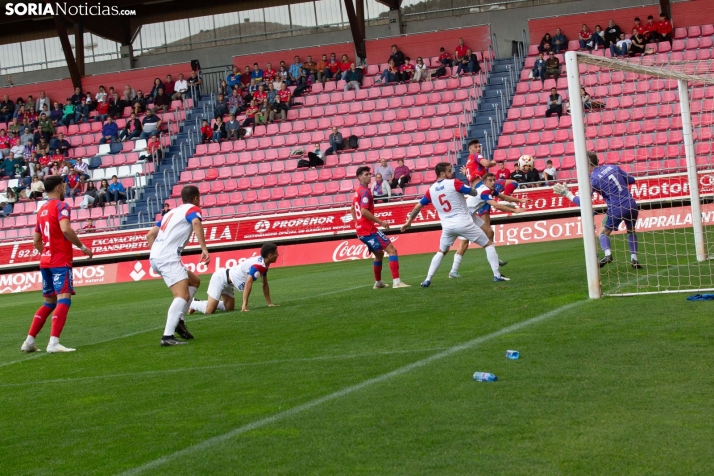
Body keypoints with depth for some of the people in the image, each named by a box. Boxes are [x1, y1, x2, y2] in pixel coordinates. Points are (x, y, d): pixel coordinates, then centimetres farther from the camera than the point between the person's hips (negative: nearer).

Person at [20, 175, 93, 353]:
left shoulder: (42, 210, 17)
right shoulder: (61, 206, -8)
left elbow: (37, 241, 21)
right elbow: (65, 229, -25)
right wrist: (82, 247, -16)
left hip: (45, 261, 8)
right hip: (61, 261, -8)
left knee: (49, 302, 16)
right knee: (64, 299, -13)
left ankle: (29, 341, 13)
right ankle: (53, 342, -25)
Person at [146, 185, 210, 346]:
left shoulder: (172, 212, 28)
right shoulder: (192, 209, 5)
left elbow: (150, 234, 26)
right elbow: (196, 223, -20)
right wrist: (204, 249, -24)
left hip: (156, 257, 9)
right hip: (168, 258, -9)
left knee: (194, 281, 22)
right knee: (183, 296, -18)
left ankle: (178, 320, 12)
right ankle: (167, 336, -34)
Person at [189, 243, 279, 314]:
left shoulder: (264, 264, 3)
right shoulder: (258, 265, -28)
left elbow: (265, 285, 14)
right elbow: (248, 283, -36)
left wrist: (270, 303, 12)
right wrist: (244, 305, -38)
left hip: (227, 282, 10)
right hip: (220, 278, -10)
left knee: (229, 308, 7)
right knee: (209, 311, -16)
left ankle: (199, 303, 19)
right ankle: (191, 304, 10)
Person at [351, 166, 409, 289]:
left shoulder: (358, 192, 16)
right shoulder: (365, 191, -14)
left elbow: (352, 210, 29)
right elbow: (364, 211, -24)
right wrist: (381, 222, -20)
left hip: (361, 230, 10)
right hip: (369, 230, -10)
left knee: (379, 254, 25)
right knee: (392, 250, -13)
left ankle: (378, 283, 32)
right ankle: (396, 281, -23)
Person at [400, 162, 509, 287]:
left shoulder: (431, 190, 7)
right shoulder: (454, 183, -9)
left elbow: (418, 206, 14)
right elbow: (474, 193, -6)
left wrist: (409, 221, 26)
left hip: (447, 226, 5)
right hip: (463, 223, -5)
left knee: (441, 252, 27)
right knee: (488, 244, 9)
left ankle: (427, 280, 17)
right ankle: (497, 275, 1)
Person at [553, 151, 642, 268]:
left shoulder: (593, 180, -7)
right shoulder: (613, 167, 6)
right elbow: (631, 180, 14)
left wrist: (567, 194, 4)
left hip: (616, 209, -4)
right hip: (631, 205, 4)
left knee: (603, 232, 16)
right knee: (631, 231, 28)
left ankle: (607, 254, -12)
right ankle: (634, 259, 14)